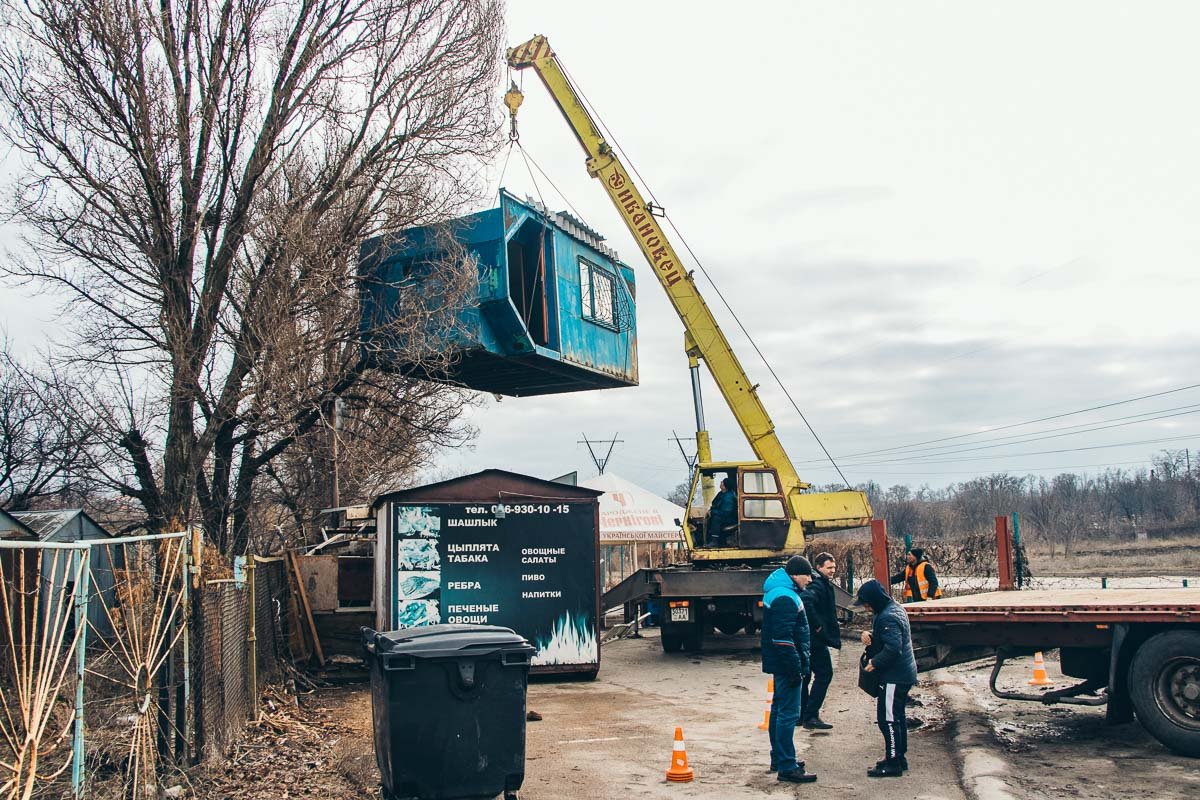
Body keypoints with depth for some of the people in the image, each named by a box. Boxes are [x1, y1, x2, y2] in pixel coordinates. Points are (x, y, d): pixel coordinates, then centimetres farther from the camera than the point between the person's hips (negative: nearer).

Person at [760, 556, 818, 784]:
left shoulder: (777, 592, 14)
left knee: (779, 710, 17)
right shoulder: (785, 597, -19)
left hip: (779, 665, 11)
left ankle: (779, 759, 28)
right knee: (788, 714, -7)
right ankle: (787, 767, -4)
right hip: (786, 664, -11)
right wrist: (795, 669, -22)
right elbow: (784, 638, -25)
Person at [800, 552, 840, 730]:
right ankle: (811, 717, -7)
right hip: (816, 639, -10)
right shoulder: (818, 585, -16)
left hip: (806, 639, 10)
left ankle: (801, 715, 22)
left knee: (805, 675, 14)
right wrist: (818, 627, -26)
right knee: (824, 674, -6)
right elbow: (806, 602, -34)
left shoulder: (822, 584, 16)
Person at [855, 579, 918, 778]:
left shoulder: (888, 617, -22)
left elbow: (893, 647, -30)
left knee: (887, 718, -5)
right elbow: (883, 635, 21)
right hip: (904, 674, 11)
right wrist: (868, 634, 1)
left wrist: (875, 662, -18)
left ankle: (893, 763, 0)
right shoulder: (894, 608, 12)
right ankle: (899, 757, 28)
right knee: (897, 717, 19)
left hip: (894, 677, -11)